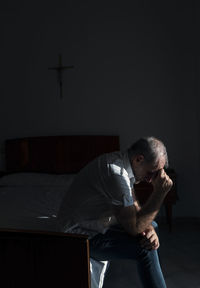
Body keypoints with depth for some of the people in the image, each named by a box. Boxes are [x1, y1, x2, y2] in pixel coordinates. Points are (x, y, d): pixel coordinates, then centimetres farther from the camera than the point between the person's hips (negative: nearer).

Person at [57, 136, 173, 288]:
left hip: (99, 223, 10)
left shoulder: (123, 163, -1)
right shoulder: (116, 173, -32)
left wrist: (149, 229, -12)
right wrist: (160, 193, -25)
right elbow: (134, 228, -26)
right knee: (145, 250, -22)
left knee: (153, 225, 16)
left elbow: (135, 208, 6)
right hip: (85, 235, -10)